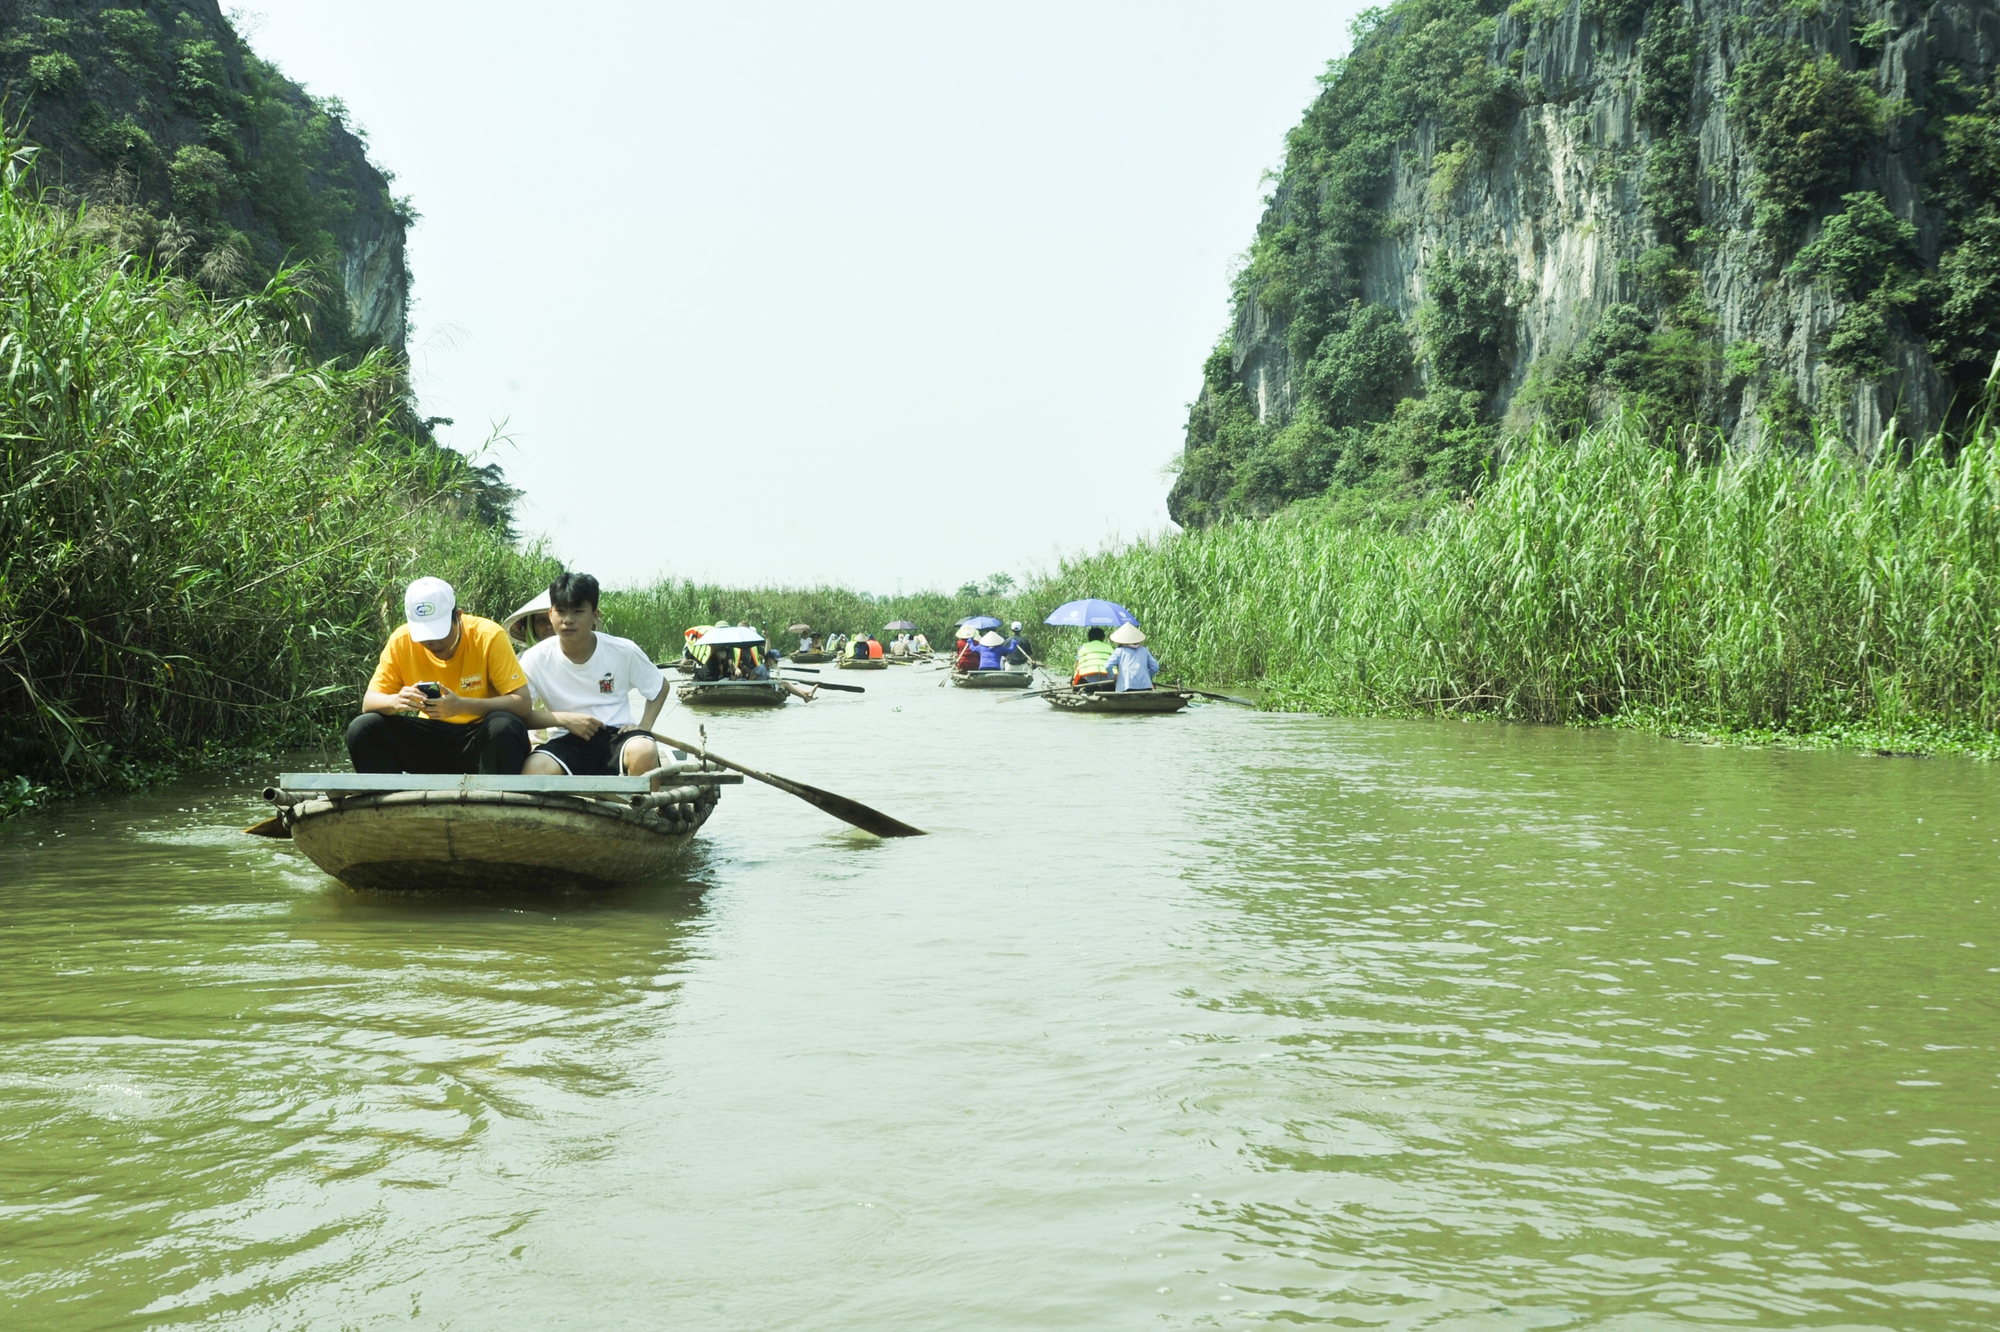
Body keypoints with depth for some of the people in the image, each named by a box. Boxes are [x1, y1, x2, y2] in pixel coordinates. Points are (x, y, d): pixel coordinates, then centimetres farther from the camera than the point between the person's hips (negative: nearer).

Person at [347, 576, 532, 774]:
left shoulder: (489, 637, -16)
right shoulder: (401, 640, -7)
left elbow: (522, 704, -20)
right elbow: (369, 702, -3)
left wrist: (462, 706, -33)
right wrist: (395, 701, -27)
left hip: (483, 739, -3)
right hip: (427, 741, 3)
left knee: (503, 727, -35)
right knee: (362, 729, -17)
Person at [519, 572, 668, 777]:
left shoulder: (624, 651, -3)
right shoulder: (535, 659, -4)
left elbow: (660, 686, 13)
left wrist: (644, 726, -3)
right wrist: (564, 718, -17)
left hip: (616, 736, 1)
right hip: (567, 742, 0)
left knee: (644, 751, -35)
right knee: (534, 769, -35)